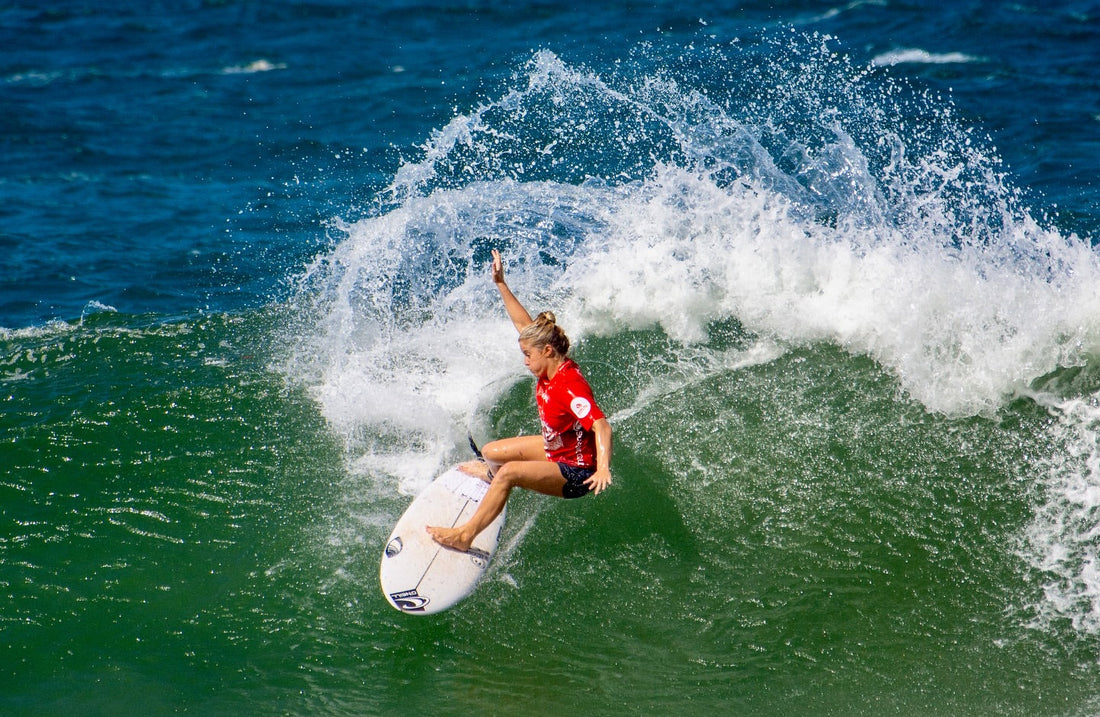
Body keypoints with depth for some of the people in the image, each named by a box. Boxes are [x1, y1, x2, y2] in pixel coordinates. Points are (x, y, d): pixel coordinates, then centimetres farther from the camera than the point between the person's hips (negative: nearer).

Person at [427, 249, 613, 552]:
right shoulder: (553, 366, -7)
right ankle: (492, 474, 57)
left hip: (575, 473, -10)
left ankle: (465, 535, -25)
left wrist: (603, 468, -57)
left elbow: (601, 426, -42)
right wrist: (501, 285, 5)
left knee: (509, 473, -30)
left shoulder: (570, 387, -32)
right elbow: (525, 325, 4)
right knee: (490, 452, 20)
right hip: (556, 449, 10)